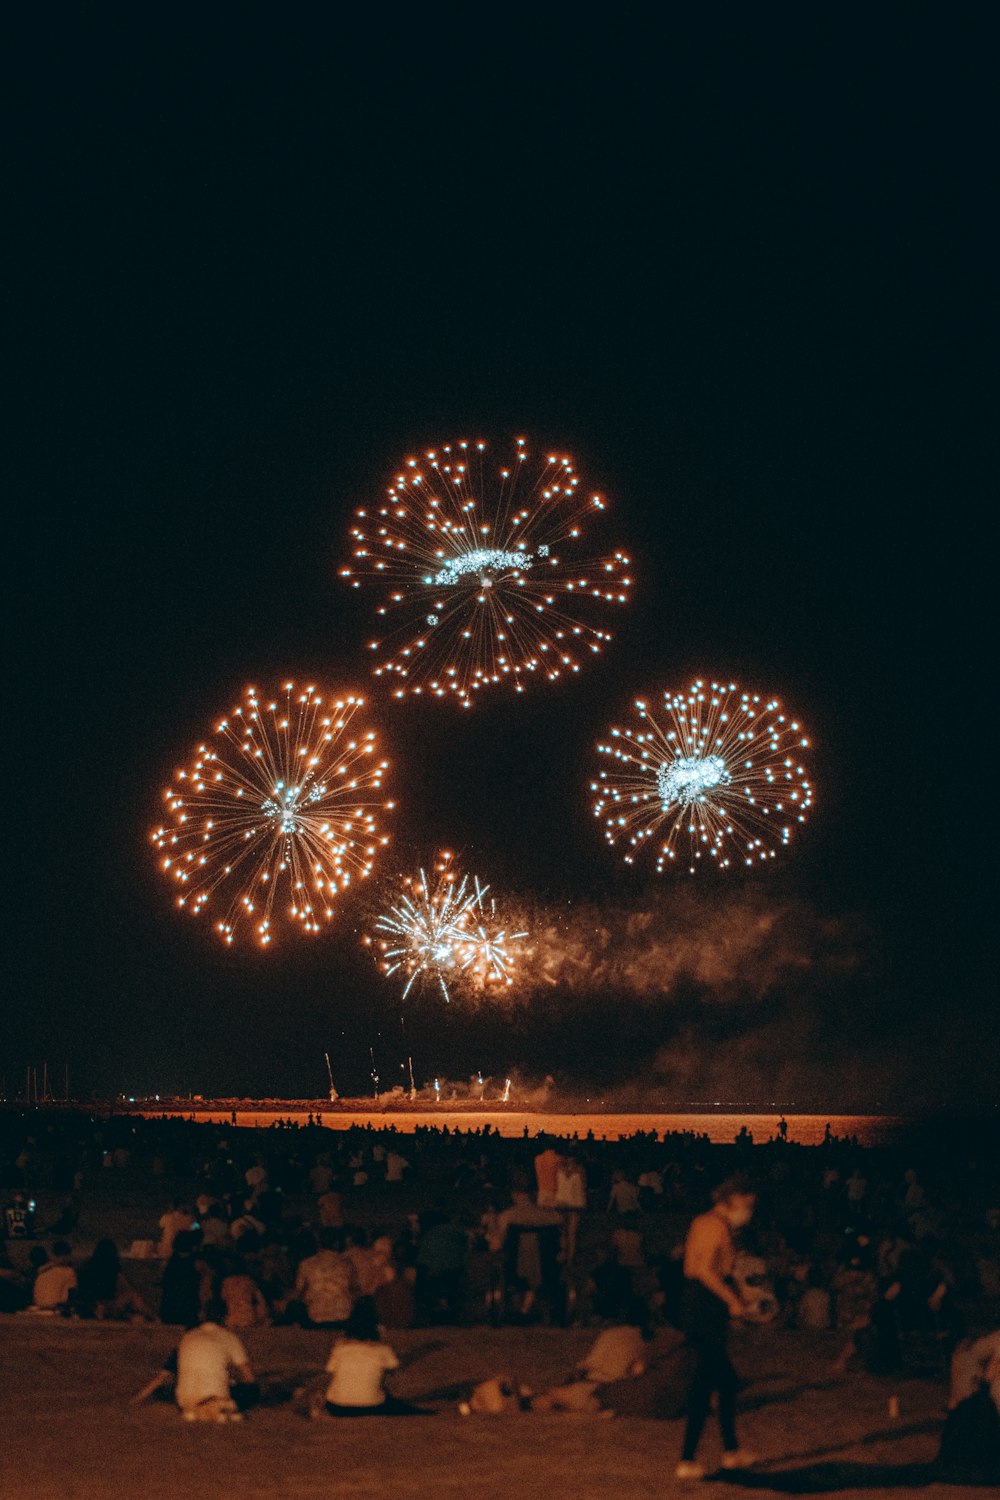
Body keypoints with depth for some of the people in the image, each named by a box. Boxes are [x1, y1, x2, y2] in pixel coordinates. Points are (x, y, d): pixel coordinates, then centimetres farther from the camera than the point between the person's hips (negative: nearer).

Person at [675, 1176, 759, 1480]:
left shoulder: (702, 1222, 16)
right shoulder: (718, 1226, -13)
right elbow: (706, 1270, -22)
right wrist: (732, 1300, -17)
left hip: (693, 1304, 10)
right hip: (707, 1308, -10)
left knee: (727, 1379, 18)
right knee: (704, 1384, -6)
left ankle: (731, 1450, 27)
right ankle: (687, 1460, -4)